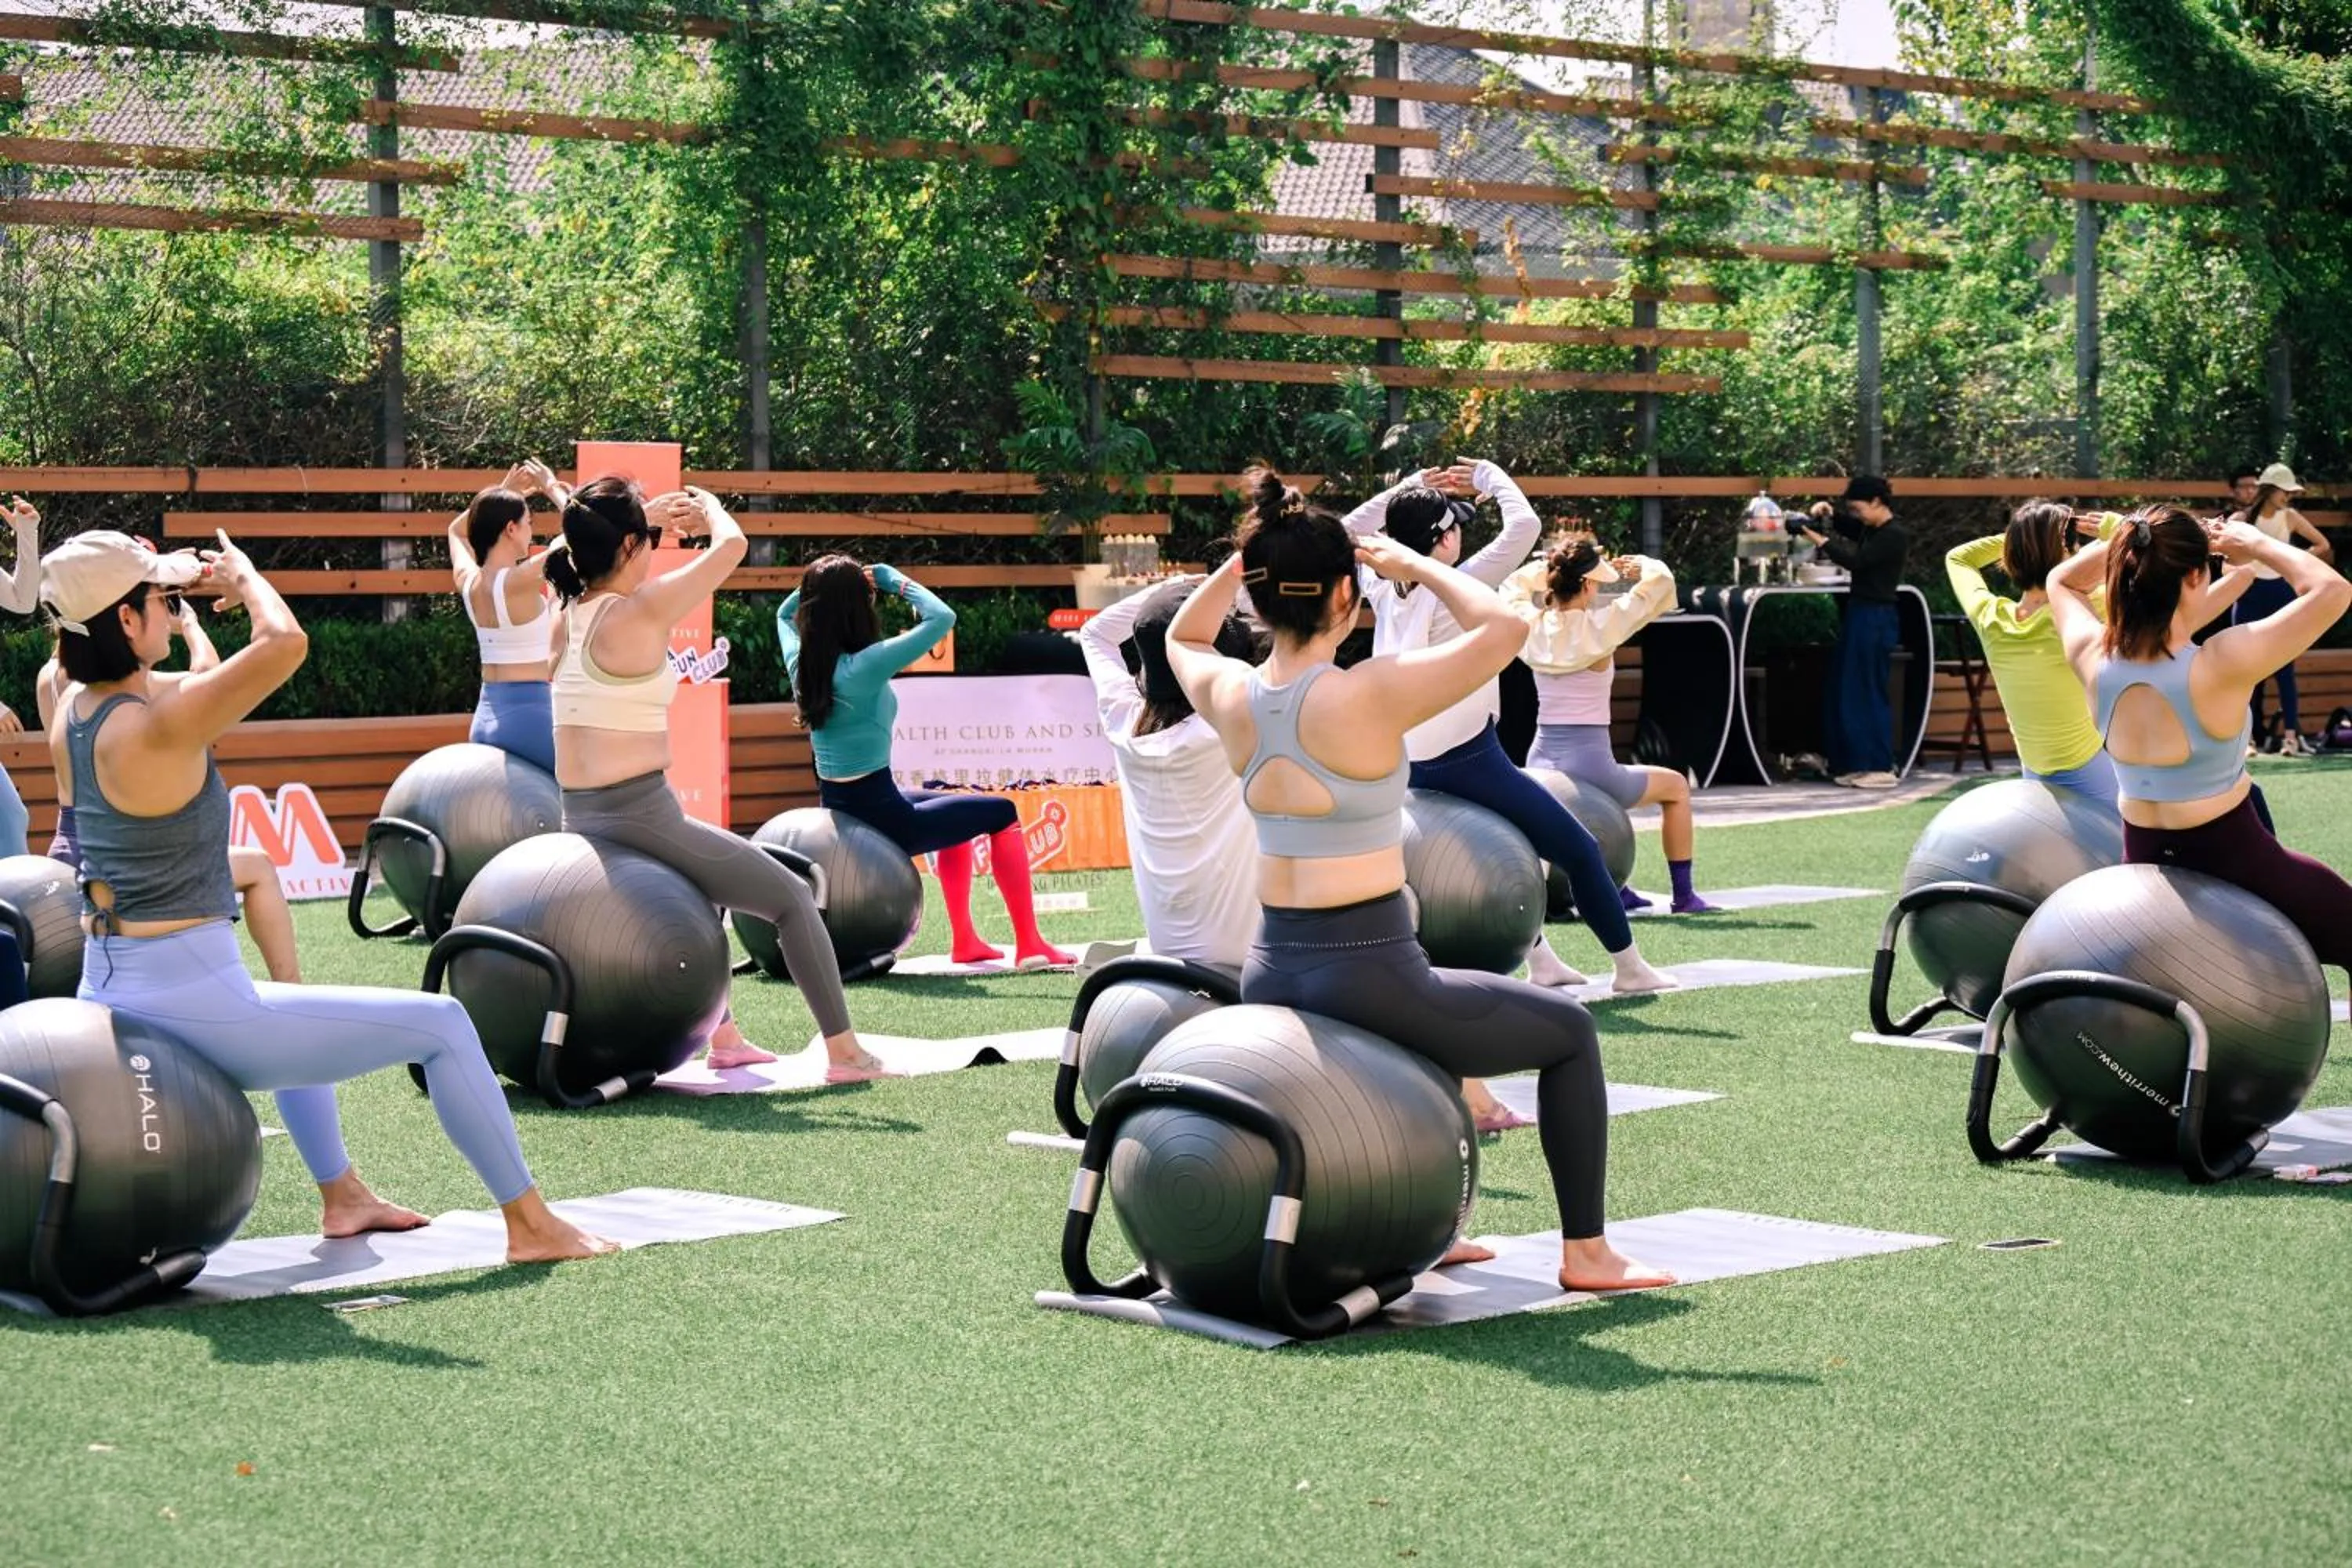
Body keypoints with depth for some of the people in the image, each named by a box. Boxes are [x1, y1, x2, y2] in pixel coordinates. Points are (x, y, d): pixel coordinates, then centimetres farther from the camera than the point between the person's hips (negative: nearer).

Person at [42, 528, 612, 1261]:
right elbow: (285, 642, -31)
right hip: (189, 1004, -10)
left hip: (102, 998, 10)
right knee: (442, 1026, 1)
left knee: (292, 1010, 42)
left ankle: (341, 1195, 45)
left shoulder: (70, 715, 2)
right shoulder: (152, 729, -23)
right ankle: (531, 1226, 10)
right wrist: (246, 577, -12)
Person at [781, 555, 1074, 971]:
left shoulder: (800, 663, -3)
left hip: (837, 808, 8)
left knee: (956, 809, 32)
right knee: (1002, 814, 9)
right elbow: (942, 617, -23)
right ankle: (1030, 946, 10)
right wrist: (893, 579, -10)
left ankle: (965, 941, 34)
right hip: (880, 817, -8)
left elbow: (784, 612, 21)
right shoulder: (863, 667, -24)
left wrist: (820, 583, 5)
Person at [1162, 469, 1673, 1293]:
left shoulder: (1230, 697, -2)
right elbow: (1502, 627, -16)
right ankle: (1586, 1253, 21)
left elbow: (1184, 637, 23)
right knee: (1569, 1031, 16)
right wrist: (1415, 565, -4)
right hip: (1367, 972, -7)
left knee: (1430, 1022, 39)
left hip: (1270, 974, 7)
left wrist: (1246, 559, 12)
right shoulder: (1364, 696, -21)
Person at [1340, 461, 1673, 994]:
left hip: (1411, 766, 8)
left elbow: (1351, 528, 22)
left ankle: (1540, 960, 29)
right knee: (1580, 850, 6)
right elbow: (1525, 524, -15)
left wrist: (1409, 488, 18)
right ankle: (1630, 968, 13)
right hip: (1466, 761, -8)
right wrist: (1489, 476, 0)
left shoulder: (1383, 590, 4)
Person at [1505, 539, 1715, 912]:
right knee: (1676, 787, 22)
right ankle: (1683, 895, 25)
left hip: (1539, 765, 6)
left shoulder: (1531, 627, 1)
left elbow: (1513, 583, 24)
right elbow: (1661, 579, -6)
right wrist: (1641, 565, 14)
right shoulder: (1598, 628, -14)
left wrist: (1551, 566, 18)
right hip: (1588, 765, -6)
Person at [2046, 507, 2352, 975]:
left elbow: (2063, 580, 10)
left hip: (2145, 863, 4)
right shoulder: (2218, 668, -28)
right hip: (2234, 863, -4)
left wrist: (2127, 541, -2)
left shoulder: (2094, 663, -12)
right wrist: (2254, 543, -9)